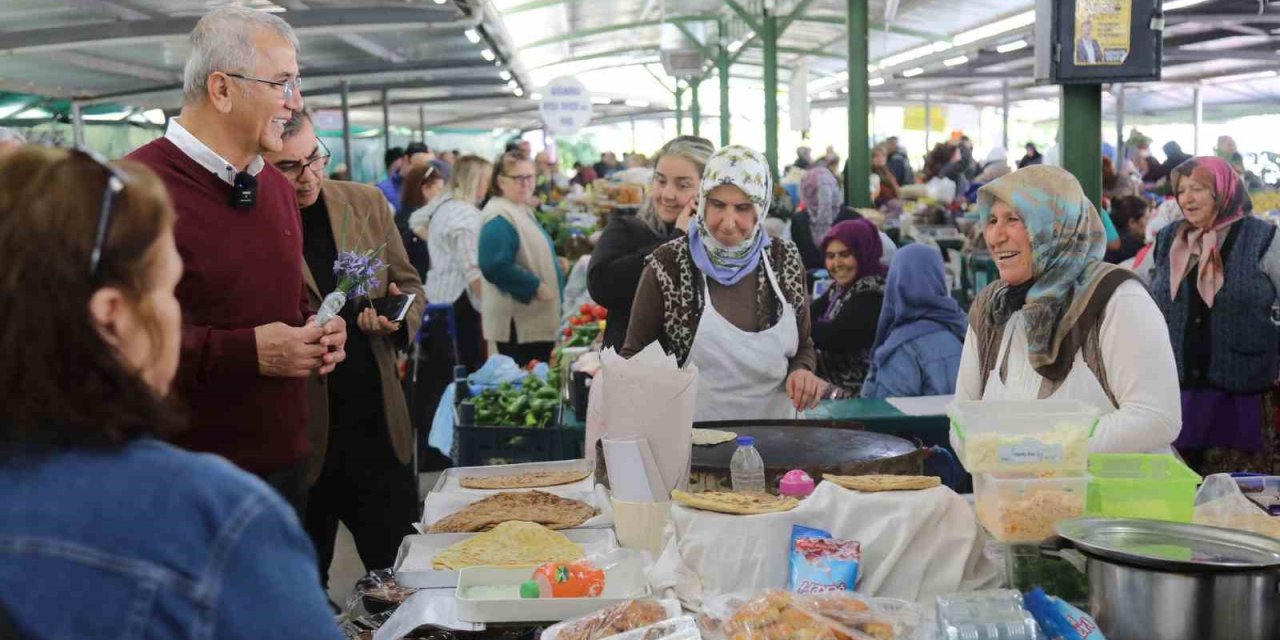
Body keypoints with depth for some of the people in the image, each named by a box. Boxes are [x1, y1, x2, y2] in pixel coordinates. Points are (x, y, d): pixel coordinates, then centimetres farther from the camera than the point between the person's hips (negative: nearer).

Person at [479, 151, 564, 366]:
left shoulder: (523, 211, 16)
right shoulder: (499, 217, -15)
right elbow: (495, 267, -26)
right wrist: (536, 286, -21)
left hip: (536, 320, 10)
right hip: (517, 324, -10)